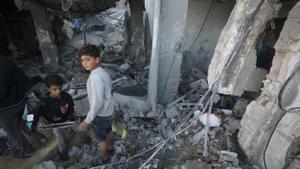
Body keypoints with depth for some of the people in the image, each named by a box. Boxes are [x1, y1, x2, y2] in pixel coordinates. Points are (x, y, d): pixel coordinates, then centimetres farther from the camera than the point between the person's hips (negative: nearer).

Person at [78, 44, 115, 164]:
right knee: (108, 132, 31)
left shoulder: (95, 77, -31)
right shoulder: (102, 72, -2)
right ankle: (110, 149, 56)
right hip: (109, 111, 8)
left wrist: (87, 121, -24)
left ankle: (104, 160, 40)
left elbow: (97, 102, -32)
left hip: (101, 115, -8)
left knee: (101, 139, 17)